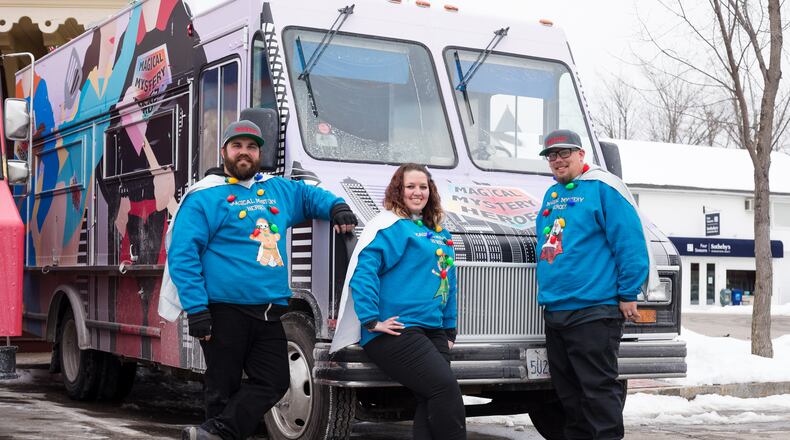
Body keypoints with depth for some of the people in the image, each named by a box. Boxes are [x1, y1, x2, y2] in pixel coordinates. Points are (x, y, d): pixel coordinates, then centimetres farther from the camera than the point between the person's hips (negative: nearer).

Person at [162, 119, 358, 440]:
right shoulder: (205, 197, -3)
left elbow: (311, 196, 32)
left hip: (270, 311, 6)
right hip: (225, 309, -6)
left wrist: (337, 208, 8)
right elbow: (182, 253, -8)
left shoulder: (279, 189, 16)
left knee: (272, 383, -2)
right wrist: (196, 309, -15)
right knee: (223, 387, 2)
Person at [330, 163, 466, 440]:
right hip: (397, 331, -7)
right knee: (445, 387, -19)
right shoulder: (391, 226, -3)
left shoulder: (438, 233, 21)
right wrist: (372, 321, -20)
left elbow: (447, 283, 27)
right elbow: (363, 270, -15)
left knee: (431, 401, -5)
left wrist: (449, 330, 21)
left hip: (433, 331, 7)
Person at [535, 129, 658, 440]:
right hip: (554, 310, 8)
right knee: (568, 393, 13)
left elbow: (631, 244, -12)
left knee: (598, 389, -7)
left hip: (593, 312, -8)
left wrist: (628, 295, -13)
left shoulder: (603, 188, -7)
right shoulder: (551, 195, 18)